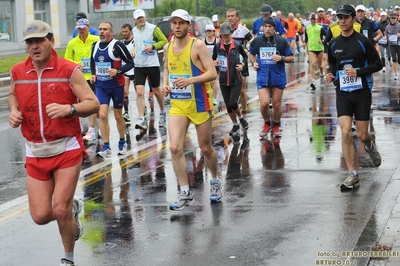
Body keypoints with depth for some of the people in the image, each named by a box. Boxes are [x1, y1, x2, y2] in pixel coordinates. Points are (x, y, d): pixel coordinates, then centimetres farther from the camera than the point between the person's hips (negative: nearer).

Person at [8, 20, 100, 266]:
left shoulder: (69, 70, -10)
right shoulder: (17, 72, 2)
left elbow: (93, 104, -11)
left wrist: (69, 109, -30)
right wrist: (14, 112, 2)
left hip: (66, 149, -4)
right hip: (35, 153, 4)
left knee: (60, 211, -7)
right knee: (40, 216, -1)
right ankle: (72, 208, 35)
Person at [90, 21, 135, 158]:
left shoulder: (117, 45, -12)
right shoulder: (95, 46, 5)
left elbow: (130, 63, -10)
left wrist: (118, 71, -25)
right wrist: (93, 74, 5)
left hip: (116, 85, -3)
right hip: (100, 86, 3)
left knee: (118, 116, 10)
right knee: (102, 115, -9)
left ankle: (122, 142, 32)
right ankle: (106, 147, -3)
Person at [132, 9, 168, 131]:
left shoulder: (153, 28, -7)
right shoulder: (134, 31, 9)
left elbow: (164, 41, -5)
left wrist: (153, 46, -18)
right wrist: (134, 52, 7)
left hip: (152, 65, -3)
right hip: (138, 65, 3)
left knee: (156, 91, 12)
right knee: (139, 93, -10)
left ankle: (162, 113, 37)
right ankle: (142, 120, -14)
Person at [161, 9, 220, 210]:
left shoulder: (198, 46, -12)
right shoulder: (167, 48, 5)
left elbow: (212, 73, -16)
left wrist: (190, 80, -30)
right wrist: (165, 84, 1)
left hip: (200, 104, -4)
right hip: (177, 105, 4)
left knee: (205, 148, 9)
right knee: (175, 148, -11)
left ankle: (215, 182, 36)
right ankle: (185, 193, -2)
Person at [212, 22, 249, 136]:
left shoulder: (237, 45, -6)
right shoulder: (217, 46, -2)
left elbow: (245, 56, 11)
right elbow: (213, 59, 11)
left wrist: (242, 64, -6)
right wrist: (214, 62, -11)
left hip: (236, 80, -3)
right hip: (223, 80, 3)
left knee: (232, 103, -13)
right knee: (228, 105, 8)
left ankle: (241, 118, 18)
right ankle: (235, 125, 28)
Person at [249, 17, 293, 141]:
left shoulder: (281, 41, -1)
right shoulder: (256, 41, 3)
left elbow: (291, 58, 4)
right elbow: (251, 54, 23)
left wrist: (281, 58, -14)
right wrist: (253, 62, 3)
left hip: (278, 77, 0)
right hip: (262, 77, 0)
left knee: (277, 104, 7)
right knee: (264, 103, -11)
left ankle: (276, 126, 28)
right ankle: (267, 123, 17)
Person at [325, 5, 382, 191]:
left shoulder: (363, 42, -7)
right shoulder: (333, 45, 6)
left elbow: (378, 64, -5)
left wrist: (358, 72, -17)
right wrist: (332, 75, 1)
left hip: (362, 92, -3)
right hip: (342, 93, 3)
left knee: (362, 135, 1)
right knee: (345, 132, -12)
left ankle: (370, 146, 41)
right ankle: (352, 175, -6)